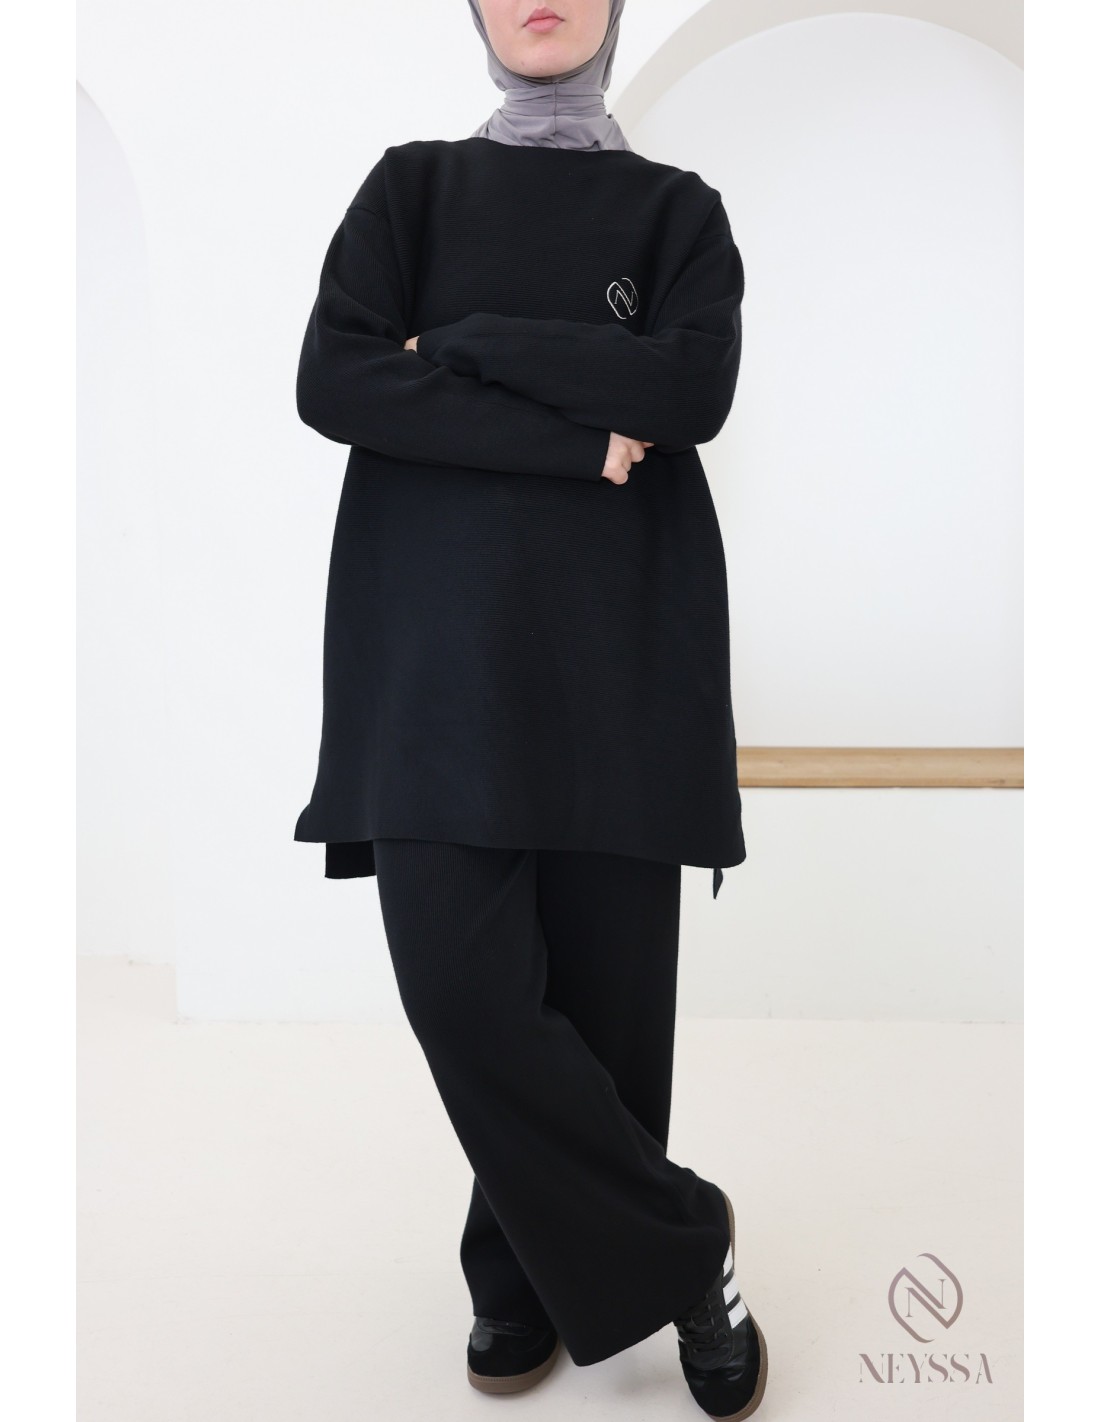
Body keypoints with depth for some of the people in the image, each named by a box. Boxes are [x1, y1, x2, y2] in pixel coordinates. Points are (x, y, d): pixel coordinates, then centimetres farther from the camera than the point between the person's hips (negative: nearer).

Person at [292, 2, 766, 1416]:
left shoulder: (675, 208, 14)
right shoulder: (412, 185, 15)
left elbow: (697, 388, -7)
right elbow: (333, 380, -4)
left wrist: (461, 345, -6)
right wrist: (581, 436, -9)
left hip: (615, 648, 0)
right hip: (439, 648, 0)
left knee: (605, 984, -1)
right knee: (461, 982, -10)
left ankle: (529, 1274, 23)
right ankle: (681, 1247, 11)